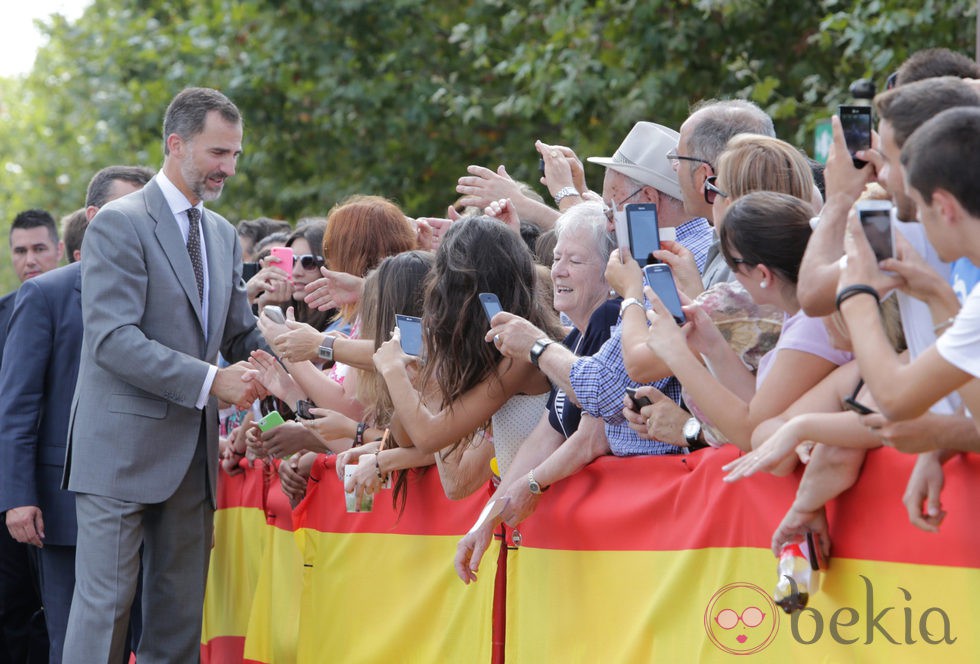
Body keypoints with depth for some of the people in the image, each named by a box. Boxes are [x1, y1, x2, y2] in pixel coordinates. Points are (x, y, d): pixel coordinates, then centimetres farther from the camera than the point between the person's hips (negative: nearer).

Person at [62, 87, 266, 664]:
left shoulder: (224, 235, 16)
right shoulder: (119, 224, -8)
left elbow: (242, 334, 20)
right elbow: (113, 339, -18)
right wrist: (211, 381, -23)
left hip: (194, 455, 7)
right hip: (124, 451, -7)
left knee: (179, 616, 7)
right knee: (104, 605, -7)